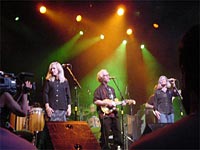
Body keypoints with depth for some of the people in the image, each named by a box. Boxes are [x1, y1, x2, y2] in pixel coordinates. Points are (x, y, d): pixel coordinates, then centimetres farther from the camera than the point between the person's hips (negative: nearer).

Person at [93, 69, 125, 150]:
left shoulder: (111, 89, 20)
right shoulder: (99, 89, -3)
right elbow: (96, 101, -13)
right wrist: (107, 103, -18)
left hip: (114, 113, 7)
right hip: (105, 114, -7)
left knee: (117, 131, 9)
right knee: (106, 133, -6)